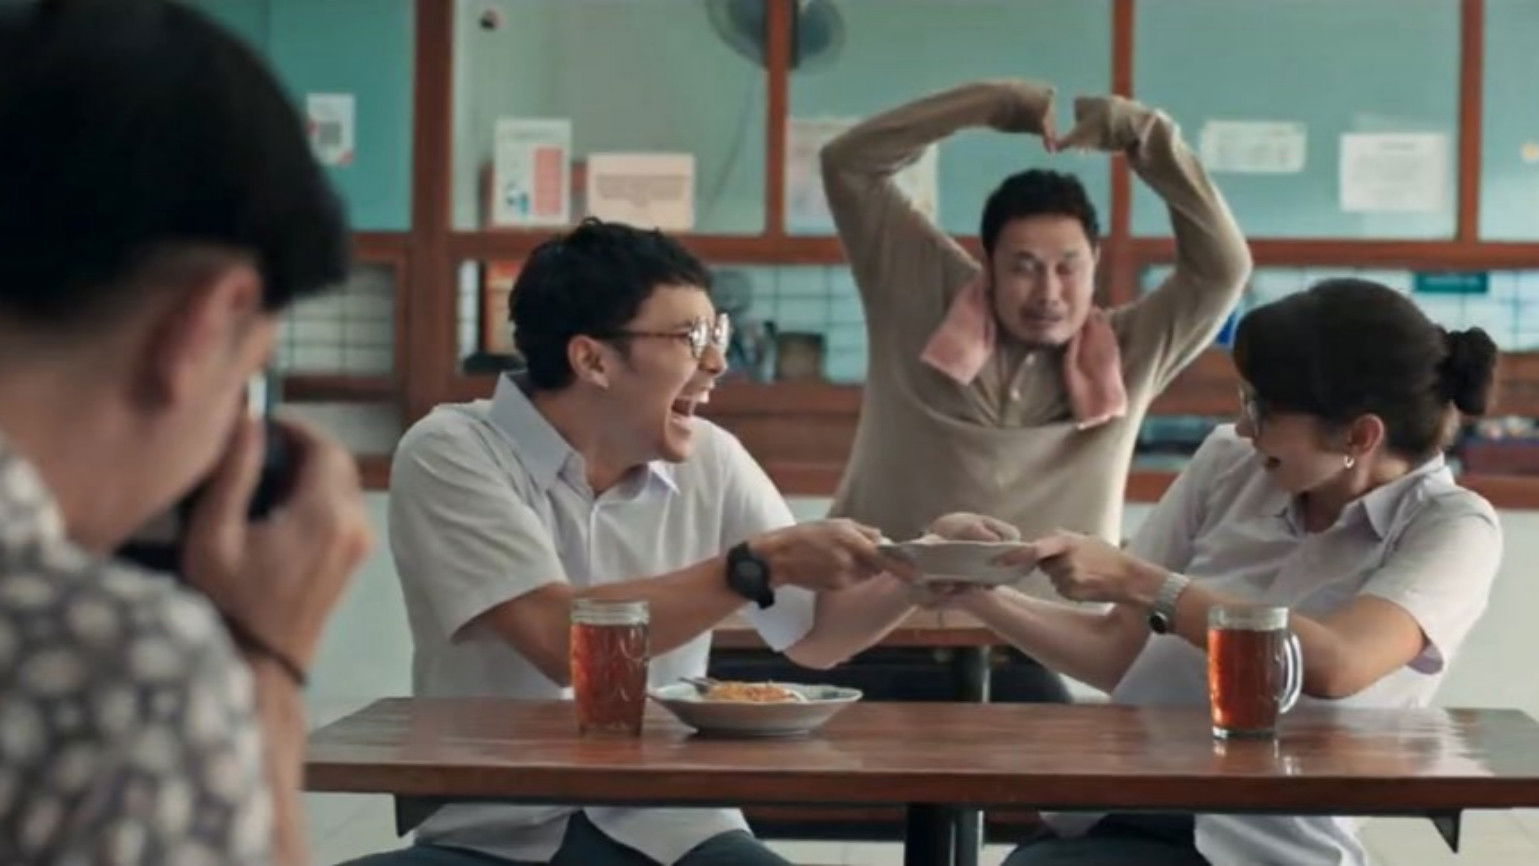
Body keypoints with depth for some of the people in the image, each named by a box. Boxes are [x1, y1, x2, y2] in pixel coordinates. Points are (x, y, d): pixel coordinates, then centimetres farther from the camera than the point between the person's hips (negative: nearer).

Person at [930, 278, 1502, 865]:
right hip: (1118, 810, 4)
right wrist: (978, 594, -3)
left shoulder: (1451, 528, -4)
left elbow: (1334, 665, -22)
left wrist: (1136, 580, -17)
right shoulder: (1231, 464, 8)